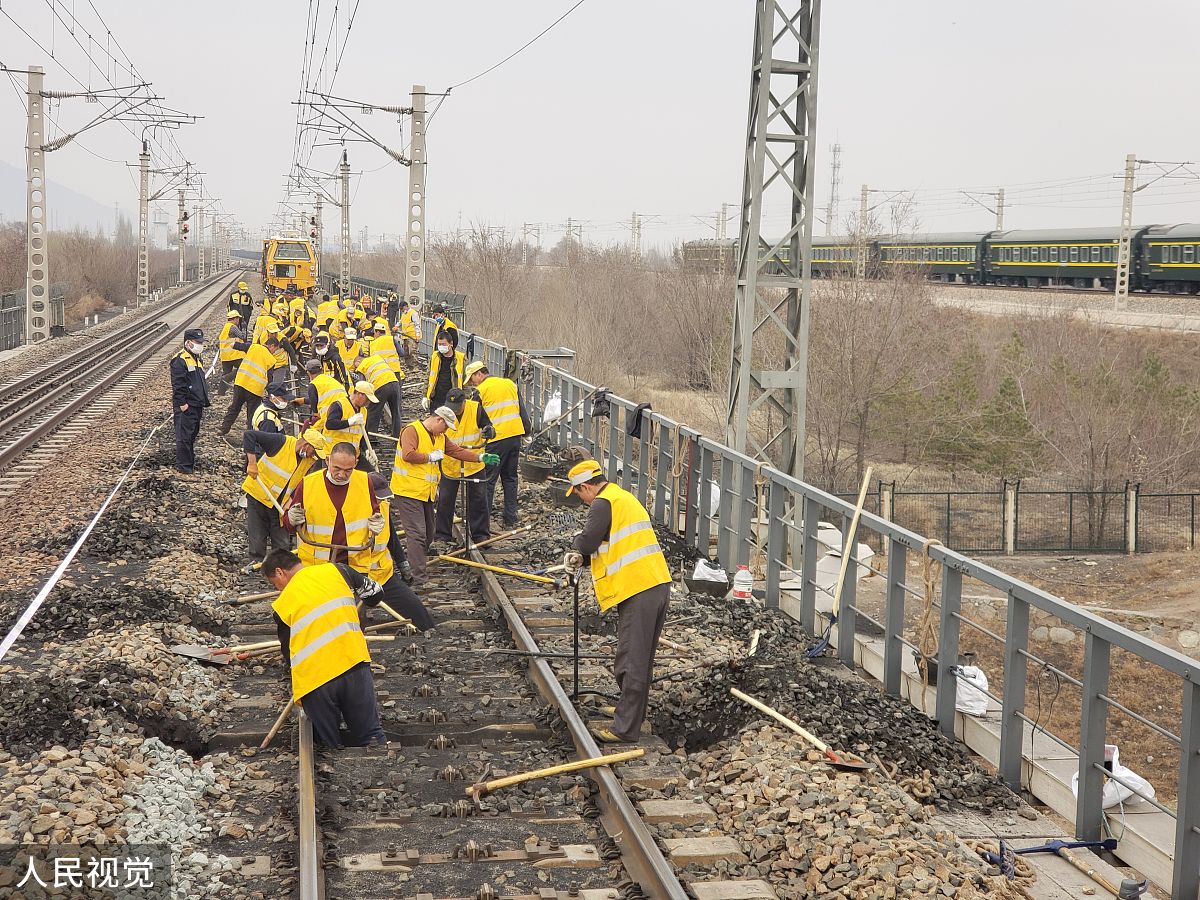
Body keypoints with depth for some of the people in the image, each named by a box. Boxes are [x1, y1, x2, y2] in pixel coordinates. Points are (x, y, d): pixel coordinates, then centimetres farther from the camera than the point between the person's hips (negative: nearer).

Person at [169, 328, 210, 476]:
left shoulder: (196, 359, 16)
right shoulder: (180, 360, -16)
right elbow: (177, 384, -19)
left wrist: (203, 402, 25)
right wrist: (182, 403, -20)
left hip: (197, 406, 10)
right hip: (185, 407, -10)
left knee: (193, 434, 17)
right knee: (184, 436, -5)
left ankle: (190, 461, 28)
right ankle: (183, 466, -2)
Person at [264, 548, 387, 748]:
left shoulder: (283, 604, 8)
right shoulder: (336, 571, 9)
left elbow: (288, 652, 16)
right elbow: (374, 594, 18)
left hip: (314, 678, -1)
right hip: (355, 664, 1)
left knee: (328, 749, 12)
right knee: (371, 736, 8)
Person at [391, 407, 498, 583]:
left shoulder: (440, 437, 16)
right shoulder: (412, 431, -12)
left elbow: (458, 451, 15)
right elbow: (408, 455, -25)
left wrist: (482, 457, 6)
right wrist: (431, 457, -14)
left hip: (426, 492, 9)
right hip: (408, 490, -9)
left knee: (428, 535, 14)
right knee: (417, 533, -13)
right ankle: (418, 578, -14)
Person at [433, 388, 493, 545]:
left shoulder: (476, 409, -14)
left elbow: (488, 429, -7)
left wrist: (489, 432, -31)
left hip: (474, 464, 0)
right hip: (449, 466, 0)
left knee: (478, 500, 5)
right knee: (444, 500, 4)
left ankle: (481, 534, 17)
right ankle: (442, 535, 17)